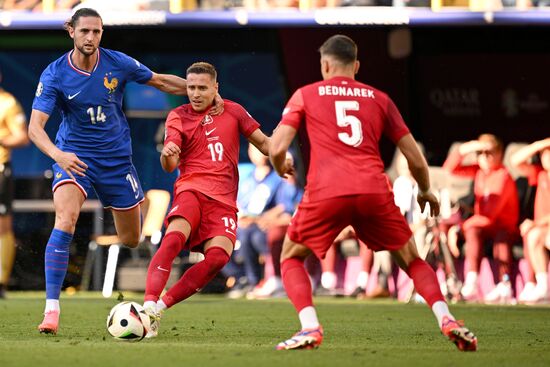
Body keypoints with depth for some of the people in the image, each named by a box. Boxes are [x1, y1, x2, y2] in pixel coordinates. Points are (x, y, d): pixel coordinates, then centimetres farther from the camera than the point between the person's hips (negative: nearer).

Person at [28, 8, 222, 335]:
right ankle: (52, 310, -28)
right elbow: (35, 126, -21)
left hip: (116, 157, 2)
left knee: (131, 240, 10)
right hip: (74, 156, -2)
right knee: (65, 220, -28)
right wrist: (57, 154, -40)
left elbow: (160, 81, 8)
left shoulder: (118, 63, -9)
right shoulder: (55, 75, -15)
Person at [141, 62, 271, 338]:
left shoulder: (233, 111, 14)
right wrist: (167, 155, -26)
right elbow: (169, 166, -2)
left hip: (224, 200, 2)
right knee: (174, 237, -32)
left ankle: (162, 305, -20)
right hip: (191, 190, -2)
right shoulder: (178, 116, 9)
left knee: (219, 256, -24)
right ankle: (149, 304, -38)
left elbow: (262, 142, 20)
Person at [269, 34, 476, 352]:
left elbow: (277, 148, 6)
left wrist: (281, 168, 29)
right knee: (411, 260, 19)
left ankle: (310, 328, -3)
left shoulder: (305, 95, 16)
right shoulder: (379, 99, 20)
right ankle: (446, 319, -4)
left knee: (291, 258, 20)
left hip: (326, 193, -2)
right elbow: (416, 159, 19)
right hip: (374, 191, 2)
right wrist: (426, 192, 37)